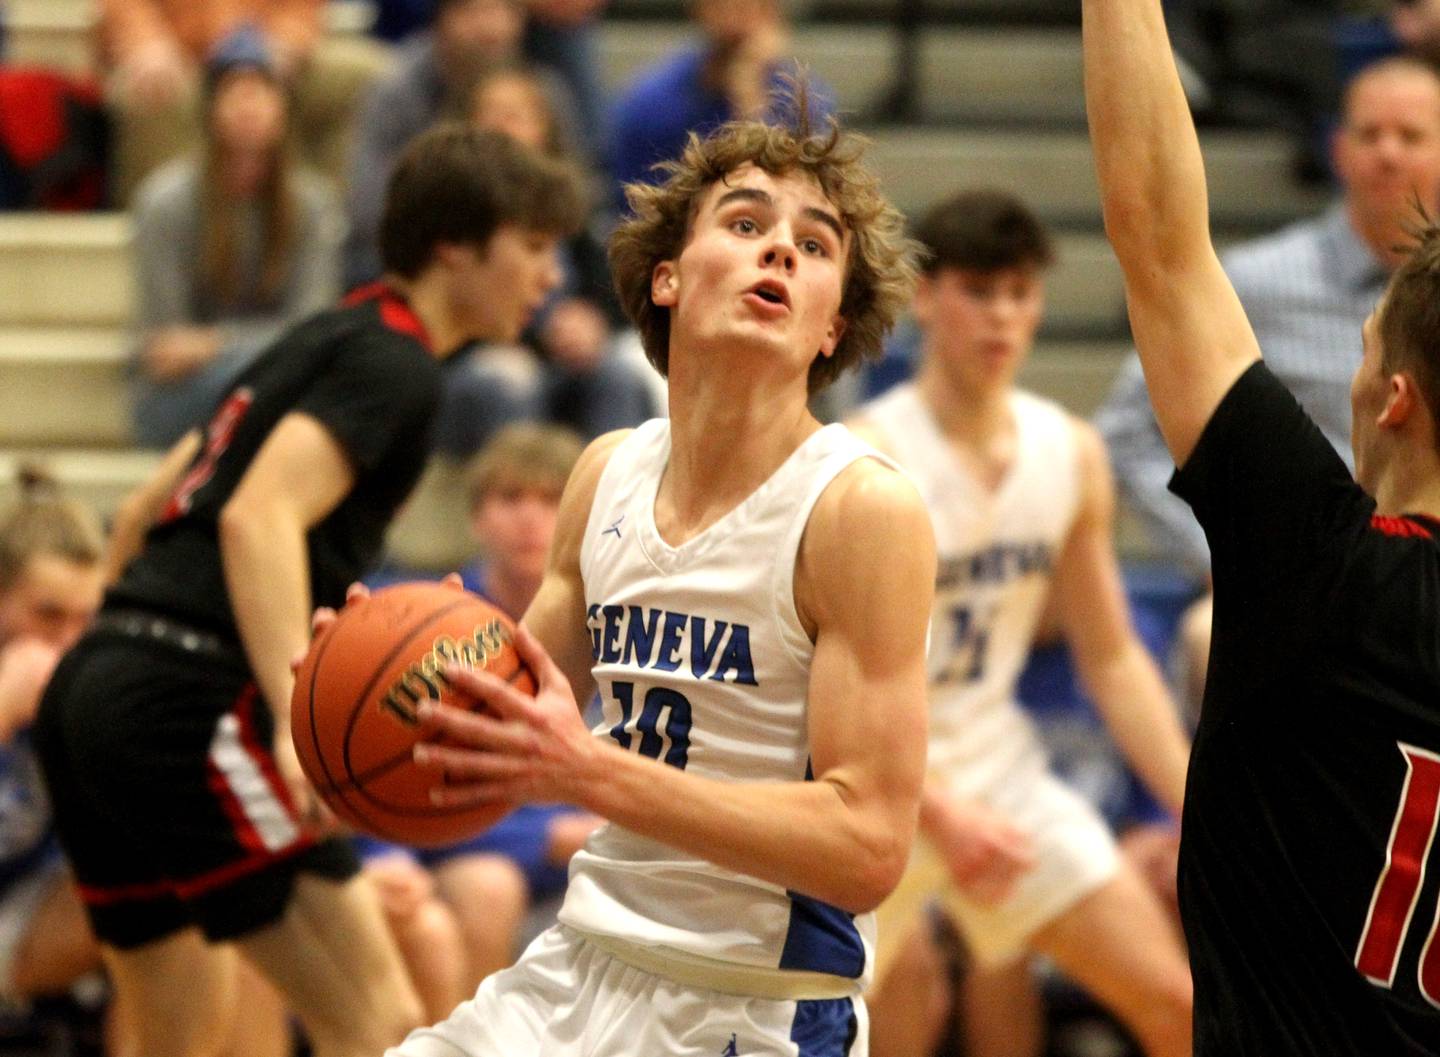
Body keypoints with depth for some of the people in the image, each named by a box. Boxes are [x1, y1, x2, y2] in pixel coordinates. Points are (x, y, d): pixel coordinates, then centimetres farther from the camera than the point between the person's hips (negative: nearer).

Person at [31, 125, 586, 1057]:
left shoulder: (322, 342, 22)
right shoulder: (395, 363, -6)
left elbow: (146, 514, 29)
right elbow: (260, 516, -22)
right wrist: (300, 722, -32)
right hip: (189, 702, -10)